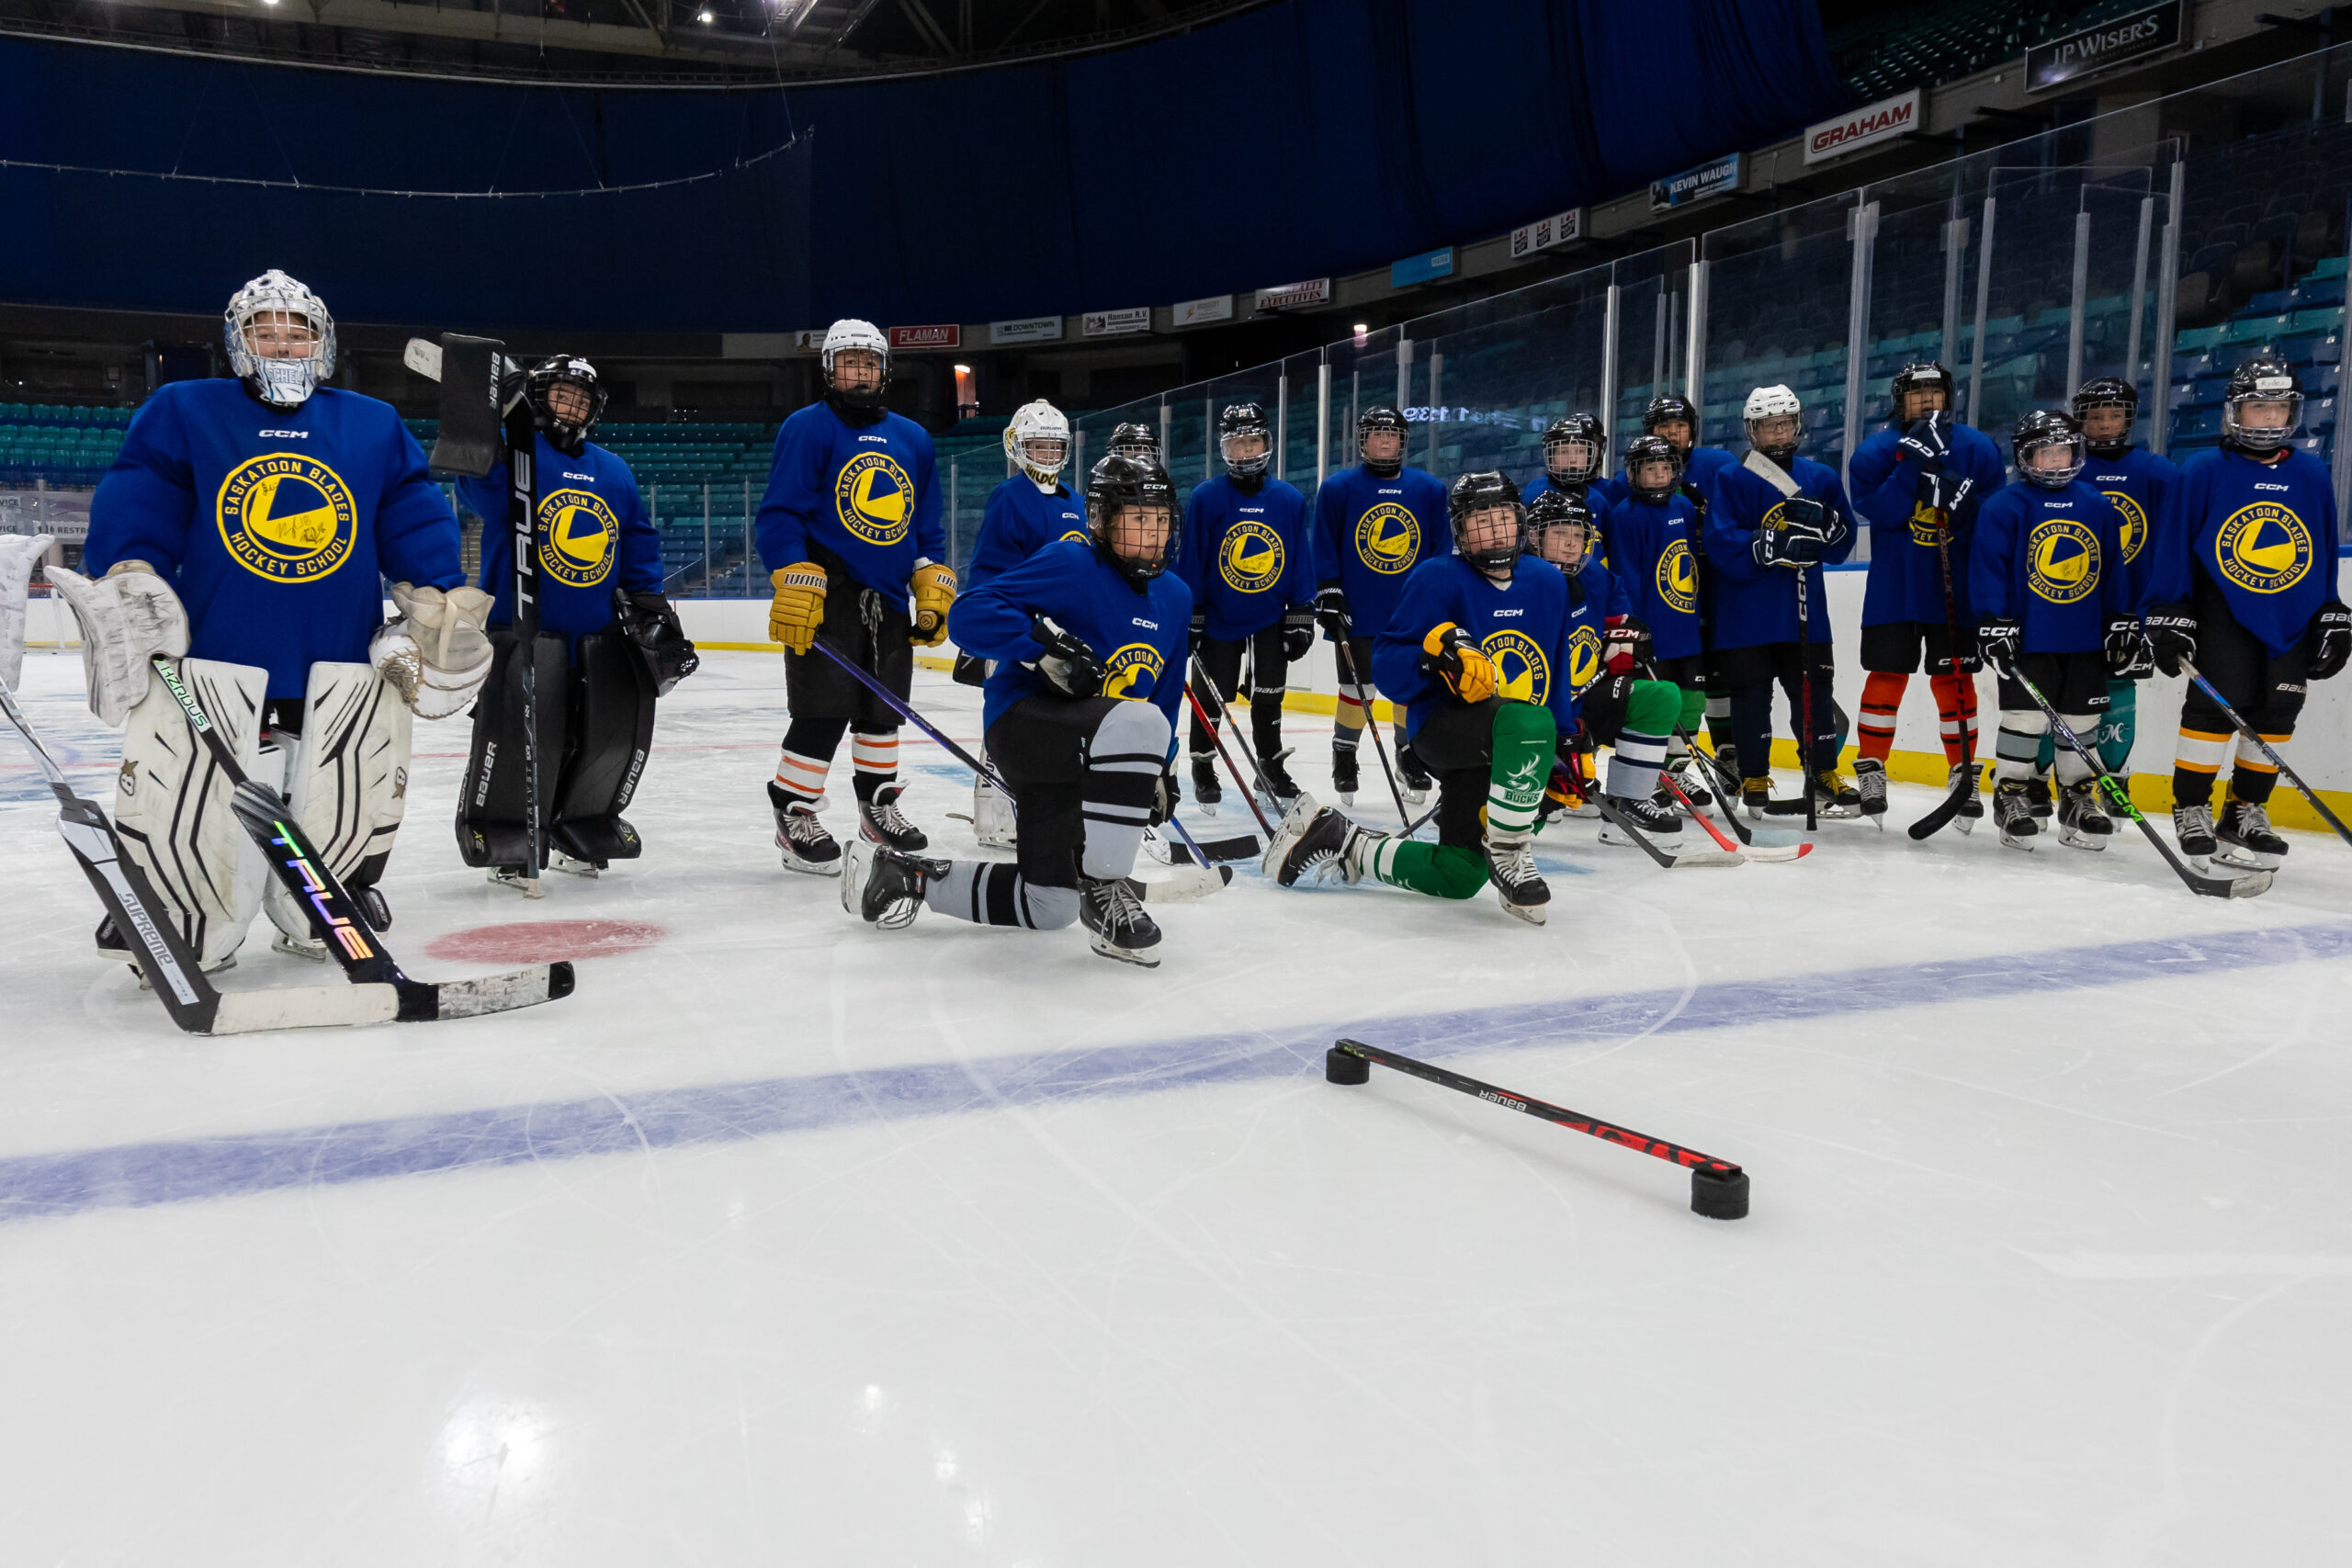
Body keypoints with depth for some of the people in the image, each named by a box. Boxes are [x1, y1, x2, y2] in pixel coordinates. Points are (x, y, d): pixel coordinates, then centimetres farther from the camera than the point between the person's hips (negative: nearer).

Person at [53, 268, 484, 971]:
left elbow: (416, 526, 10)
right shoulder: (180, 413, 12)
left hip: (345, 667, 2)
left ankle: (323, 917, 31)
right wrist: (125, 582, -12)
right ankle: (175, 924, 20)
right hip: (213, 656, -1)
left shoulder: (375, 426, 16)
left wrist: (442, 606, -1)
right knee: (181, 807, -6)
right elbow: (134, 511, 3)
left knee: (346, 806, 5)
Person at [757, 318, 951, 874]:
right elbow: (780, 515, -11)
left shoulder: (912, 439, 13)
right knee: (824, 712, -9)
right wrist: (794, 589, -21)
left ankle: (878, 805, 31)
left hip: (888, 599, 6)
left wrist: (934, 591, 10)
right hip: (824, 596, -6)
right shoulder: (808, 428, -5)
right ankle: (794, 818, 5)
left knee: (883, 707, 15)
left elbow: (926, 525, 19)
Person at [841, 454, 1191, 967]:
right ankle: (1103, 890, -25)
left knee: (1047, 908, 8)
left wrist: (1162, 768, 19)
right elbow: (969, 616, -21)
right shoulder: (1072, 564, -13)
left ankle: (902, 873, 24)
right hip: (1022, 717, -8)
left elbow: (1165, 693, 22)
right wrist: (1047, 646, -30)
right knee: (1138, 725, -39)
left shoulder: (1175, 597, 11)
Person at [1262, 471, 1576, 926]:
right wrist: (1434, 651, -33)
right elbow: (1387, 671, -14)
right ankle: (1507, 853, -25)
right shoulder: (1438, 579, -11)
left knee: (1459, 876, 2)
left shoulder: (1548, 582, 9)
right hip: (1442, 724, -7)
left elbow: (1558, 671, 19)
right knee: (1529, 724, -40)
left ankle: (1338, 841, 19)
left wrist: (1568, 744, 14)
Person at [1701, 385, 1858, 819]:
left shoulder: (1821, 478, 10)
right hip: (1746, 615, -3)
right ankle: (1754, 782, 12)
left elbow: (1842, 545, 9)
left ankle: (1825, 779, 16)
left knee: (1814, 692, 5)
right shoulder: (1730, 479, -2)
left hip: (1804, 612, 3)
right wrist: (1774, 546, -25)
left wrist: (1823, 522, -12)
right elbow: (1721, 546, -13)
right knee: (1750, 696, 2)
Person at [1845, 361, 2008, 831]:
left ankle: (1963, 776, 15)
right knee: (1887, 675, -1)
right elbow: (1879, 511, -14)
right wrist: (1913, 465, -22)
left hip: (1956, 588, 1)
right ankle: (1870, 772, 10)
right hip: (1893, 587, -1)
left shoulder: (1977, 449, 3)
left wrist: (1963, 498, -21)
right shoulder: (1875, 451, 0)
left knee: (1954, 680, 5)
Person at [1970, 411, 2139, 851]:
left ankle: (2078, 800, 21)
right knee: (2025, 719, -3)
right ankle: (2011, 798, 10)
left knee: (2082, 722, 10)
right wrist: (1993, 625, -14)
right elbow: (1988, 567, -8)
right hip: (2026, 637, -4)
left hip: (2086, 640, 5)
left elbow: (2112, 567, 14)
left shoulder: (2097, 506, 10)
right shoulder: (2004, 508, -5)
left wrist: (2122, 622, 11)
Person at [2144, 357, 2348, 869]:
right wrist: (2169, 620, -10)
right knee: (2215, 707, -10)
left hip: (2293, 621, 4)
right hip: (2222, 614, -4)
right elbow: (2174, 548, -4)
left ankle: (2245, 812, 17)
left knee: (2275, 716, 5)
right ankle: (2191, 809, 2)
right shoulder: (2202, 472, -3)